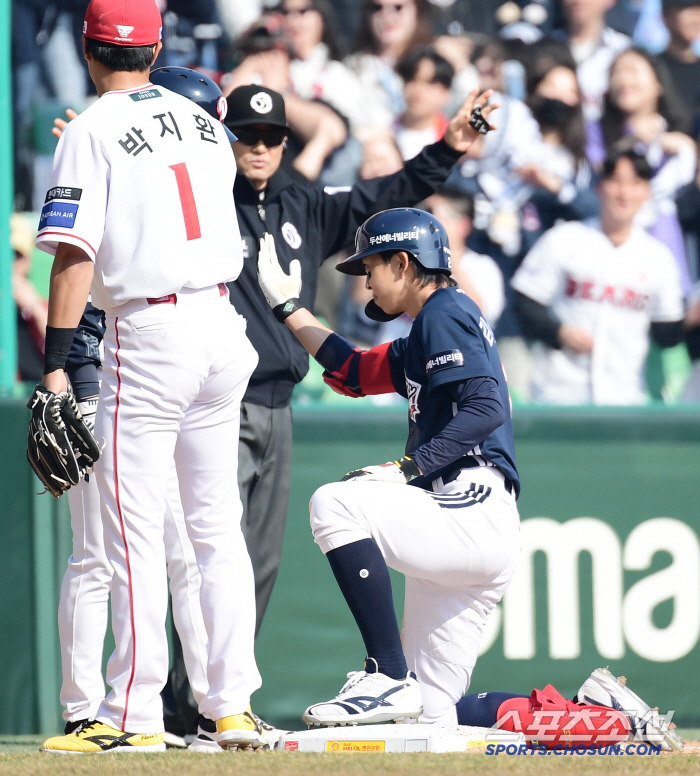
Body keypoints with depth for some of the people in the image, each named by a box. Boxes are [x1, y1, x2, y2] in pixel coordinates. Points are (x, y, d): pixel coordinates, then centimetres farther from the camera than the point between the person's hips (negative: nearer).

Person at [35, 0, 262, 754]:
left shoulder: (91, 132, -8)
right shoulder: (203, 123, 13)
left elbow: (75, 252, -15)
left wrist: (57, 360, -16)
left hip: (148, 333, -6)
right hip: (223, 325, 6)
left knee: (135, 533, -3)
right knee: (217, 528, 12)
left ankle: (133, 715, -4)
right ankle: (233, 708, 11)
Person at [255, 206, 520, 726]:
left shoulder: (445, 314, -6)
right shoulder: (428, 330, 25)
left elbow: (487, 408, -19)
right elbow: (353, 373, 35)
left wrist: (409, 468, -21)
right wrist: (288, 306, 34)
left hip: (476, 512, -10)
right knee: (432, 716, 7)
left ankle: (390, 678, -25)